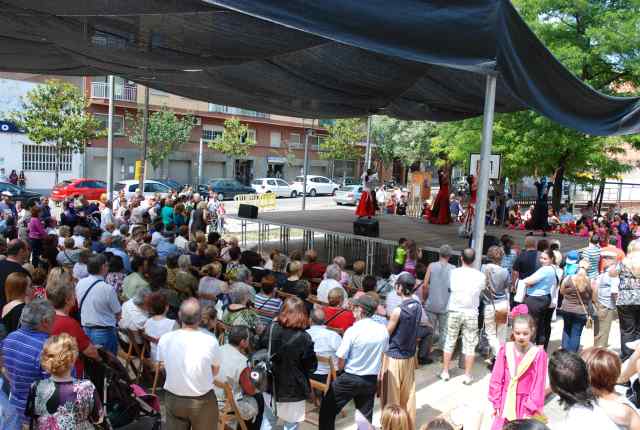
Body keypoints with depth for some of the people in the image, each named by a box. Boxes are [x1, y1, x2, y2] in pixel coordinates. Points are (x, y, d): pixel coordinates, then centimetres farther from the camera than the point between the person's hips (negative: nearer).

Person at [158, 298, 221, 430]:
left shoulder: (164, 339, -15)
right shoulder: (210, 341, -23)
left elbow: (163, 366, 4)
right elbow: (215, 371, -6)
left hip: (173, 399, 3)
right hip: (203, 400, -2)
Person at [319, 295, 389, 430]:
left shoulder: (352, 331, -20)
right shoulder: (383, 330, -6)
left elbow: (341, 362, -15)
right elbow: (383, 353, 8)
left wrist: (341, 368, 6)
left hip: (350, 379, -5)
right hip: (371, 380, 5)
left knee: (327, 410, 12)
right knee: (366, 416, 17)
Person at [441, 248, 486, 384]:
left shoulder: (454, 272, -6)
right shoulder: (480, 275, -5)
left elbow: (449, 288, 6)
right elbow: (482, 289, 8)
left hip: (454, 311, 0)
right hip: (471, 313, 0)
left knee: (450, 341, 11)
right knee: (470, 344, 8)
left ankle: (445, 372, 19)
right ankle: (467, 375, 13)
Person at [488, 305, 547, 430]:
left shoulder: (538, 354, -13)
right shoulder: (505, 349, -6)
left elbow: (538, 384, -8)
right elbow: (496, 378, 0)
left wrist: (531, 408, -6)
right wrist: (496, 402, 2)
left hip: (526, 403, -2)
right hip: (506, 401, 3)